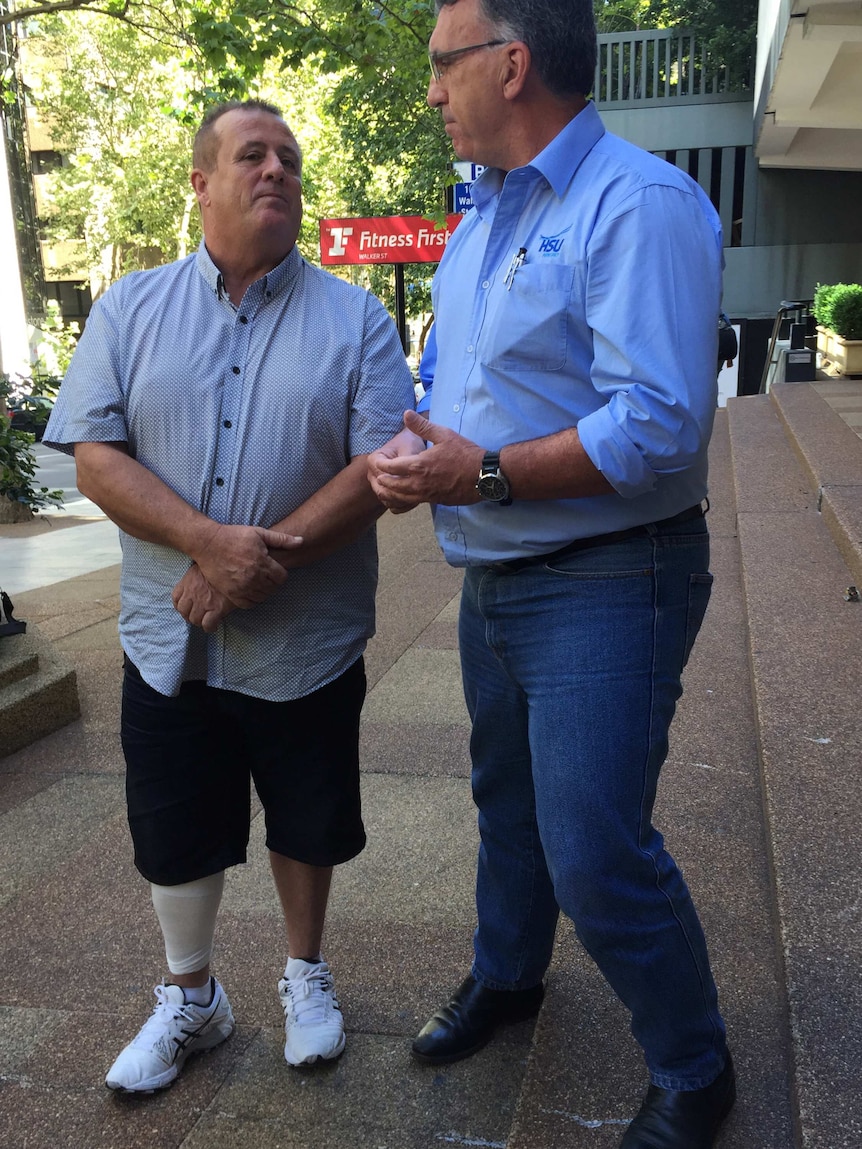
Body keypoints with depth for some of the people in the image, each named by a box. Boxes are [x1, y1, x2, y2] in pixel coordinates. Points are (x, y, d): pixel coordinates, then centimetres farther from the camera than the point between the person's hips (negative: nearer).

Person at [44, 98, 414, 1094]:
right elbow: (95, 456, -6)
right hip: (169, 642, 1)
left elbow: (380, 467, -11)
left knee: (307, 826, 16)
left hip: (307, 647, -1)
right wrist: (212, 541, -21)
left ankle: (305, 975, 43)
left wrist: (262, 560, -20)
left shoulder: (354, 319, -1)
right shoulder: (129, 310, 3)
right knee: (175, 837, 14)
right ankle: (189, 998, 40)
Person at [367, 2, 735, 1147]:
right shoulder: (481, 216, 12)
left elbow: (660, 425, -27)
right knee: (507, 801, 23)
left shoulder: (639, 204, -17)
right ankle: (505, 977, 48)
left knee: (596, 855, -5)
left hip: (603, 585, -9)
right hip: (493, 578, 9)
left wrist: (481, 473, -22)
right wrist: (414, 454, -2)